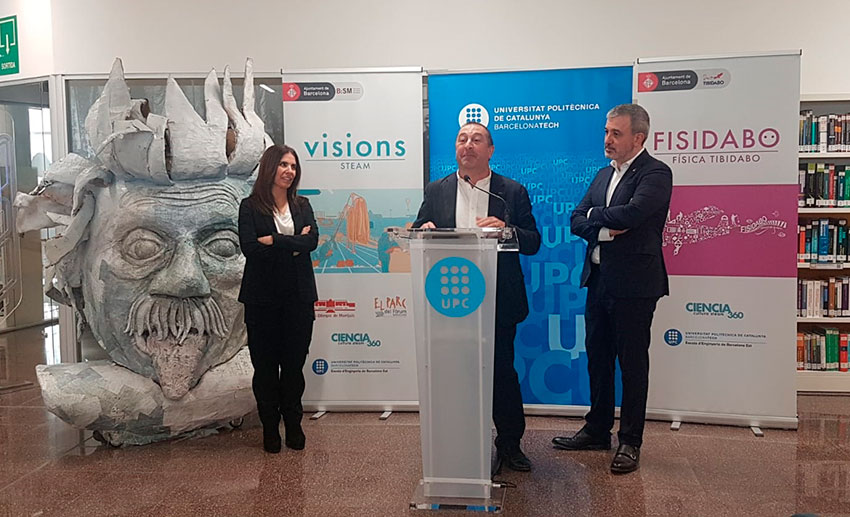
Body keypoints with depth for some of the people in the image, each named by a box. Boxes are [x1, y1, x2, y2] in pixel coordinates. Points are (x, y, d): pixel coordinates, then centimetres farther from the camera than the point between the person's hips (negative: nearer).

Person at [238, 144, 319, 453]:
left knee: (294, 363, 8)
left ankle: (294, 426, 21)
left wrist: (274, 240, -14)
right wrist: (293, 245, -10)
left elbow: (312, 241, -7)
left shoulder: (302, 205, 10)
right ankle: (270, 428, 18)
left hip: (298, 296, 2)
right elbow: (248, 247, -14)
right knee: (265, 365, 6)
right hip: (262, 297, -2)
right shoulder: (250, 207, 1)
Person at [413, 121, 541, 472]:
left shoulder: (513, 192, 5)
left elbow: (533, 243, 0)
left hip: (498, 301, -1)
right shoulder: (436, 191, 10)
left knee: (502, 370, 6)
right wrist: (424, 230, -13)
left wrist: (505, 228, -19)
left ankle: (510, 444, 24)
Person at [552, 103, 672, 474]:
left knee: (632, 362, 3)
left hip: (633, 283, -7)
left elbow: (630, 213, -26)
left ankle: (630, 442, 16)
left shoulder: (655, 174, -9)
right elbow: (576, 221, 7)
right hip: (598, 279, 8)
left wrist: (595, 214, -8)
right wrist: (605, 228, -12)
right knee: (597, 357, 15)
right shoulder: (603, 175, 15)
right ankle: (597, 430, 30)